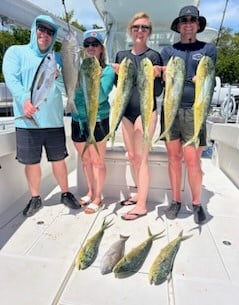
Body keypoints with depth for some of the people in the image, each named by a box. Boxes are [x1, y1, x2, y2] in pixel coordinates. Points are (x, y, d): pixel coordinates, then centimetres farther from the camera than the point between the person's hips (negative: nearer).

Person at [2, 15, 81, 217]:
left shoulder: (57, 59, 15)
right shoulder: (16, 52, 7)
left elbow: (66, 88, 7)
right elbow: (11, 79, -9)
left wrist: (57, 77, -13)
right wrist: (25, 99, -27)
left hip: (54, 121, 2)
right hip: (28, 121, -1)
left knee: (59, 160, 9)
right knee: (32, 162, 6)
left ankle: (66, 194, 26)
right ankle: (35, 198, 25)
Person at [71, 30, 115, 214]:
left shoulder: (107, 70, -5)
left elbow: (100, 97, -18)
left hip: (97, 121, -5)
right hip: (78, 120, 5)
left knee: (97, 161, 3)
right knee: (85, 160, 15)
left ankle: (98, 197, 20)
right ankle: (91, 192, 34)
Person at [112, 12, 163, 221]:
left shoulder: (154, 56, -3)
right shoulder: (121, 55, 12)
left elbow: (158, 92, -6)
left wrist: (156, 77, -24)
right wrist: (116, 74, -5)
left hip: (146, 110, -6)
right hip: (126, 110, 6)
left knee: (141, 157, -6)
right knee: (132, 157, 10)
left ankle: (141, 206, 3)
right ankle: (140, 194, 27)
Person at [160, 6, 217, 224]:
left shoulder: (208, 49, 13)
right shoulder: (168, 50, 16)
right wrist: (192, 80, -14)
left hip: (194, 110, -2)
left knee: (192, 160, -5)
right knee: (174, 157, 5)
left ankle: (197, 204, 14)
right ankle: (176, 201, 19)